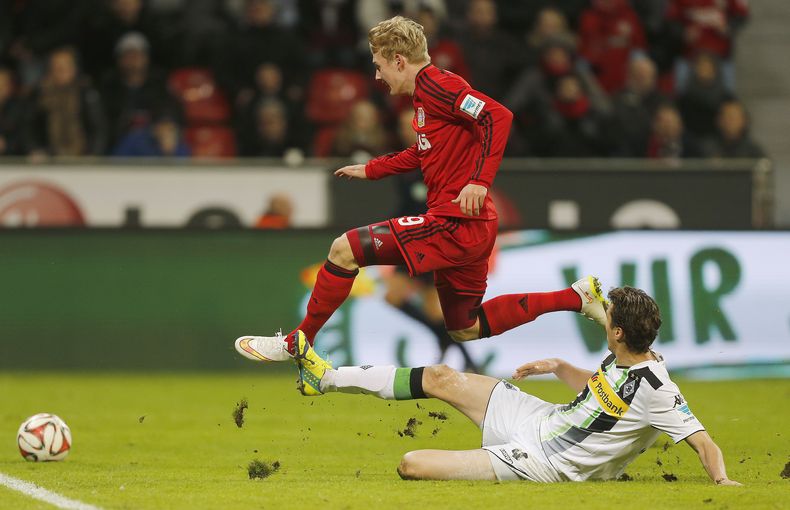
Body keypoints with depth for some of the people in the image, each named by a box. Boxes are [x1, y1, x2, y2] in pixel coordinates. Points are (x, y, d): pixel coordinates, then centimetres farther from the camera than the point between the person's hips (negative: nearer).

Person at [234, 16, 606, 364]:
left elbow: (498, 116, -24)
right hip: (470, 233, 10)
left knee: (344, 250, -10)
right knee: (464, 329, 20)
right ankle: (576, 296, 19)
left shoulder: (434, 83, -13)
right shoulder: (425, 92, 17)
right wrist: (370, 170, 37)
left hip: (455, 223, -10)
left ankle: (296, 343, 1)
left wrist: (479, 181, -29)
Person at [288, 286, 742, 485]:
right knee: (442, 378, 12)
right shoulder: (622, 359, 0)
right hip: (542, 418, 9)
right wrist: (559, 367, 11)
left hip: (541, 463, -9)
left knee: (412, 465, -16)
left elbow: (704, 442, -27)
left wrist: (722, 480, -42)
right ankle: (326, 378, 27)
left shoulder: (656, 390, -27)